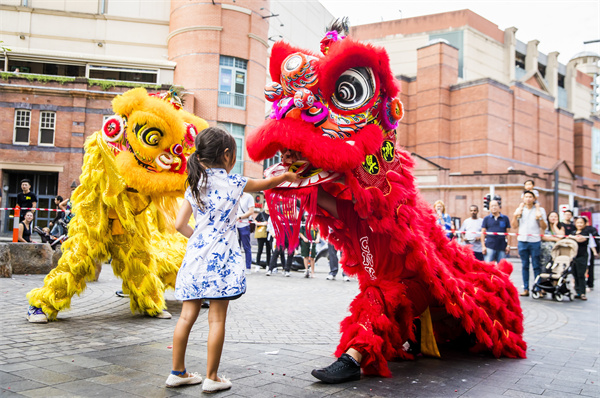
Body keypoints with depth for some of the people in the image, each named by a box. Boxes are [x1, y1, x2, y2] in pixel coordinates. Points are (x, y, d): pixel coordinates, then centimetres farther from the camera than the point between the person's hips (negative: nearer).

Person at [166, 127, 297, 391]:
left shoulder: (194, 186, 8)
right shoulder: (233, 183, -5)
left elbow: (180, 224, 7)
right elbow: (266, 184, 12)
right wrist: (286, 176, 30)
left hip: (195, 258, 6)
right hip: (220, 259, -5)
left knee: (187, 316, 11)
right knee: (217, 319, 2)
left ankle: (178, 372, 21)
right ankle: (212, 379, 9)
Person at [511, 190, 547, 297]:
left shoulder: (540, 210, 5)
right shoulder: (520, 209, 12)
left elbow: (544, 227, 1)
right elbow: (514, 225, 8)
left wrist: (540, 218, -14)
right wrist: (515, 215, -6)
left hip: (535, 241, -2)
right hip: (522, 240, 2)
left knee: (536, 266, -2)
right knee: (525, 266, 6)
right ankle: (526, 289, 11)